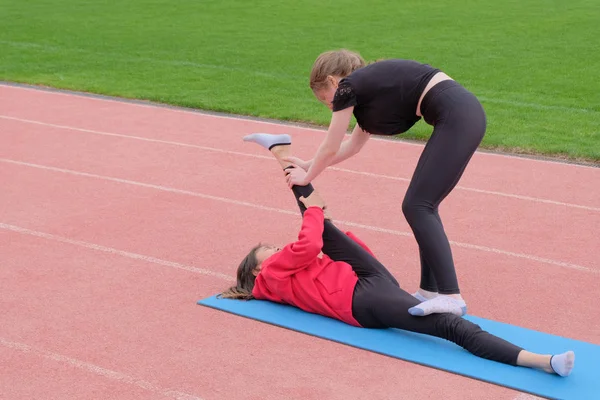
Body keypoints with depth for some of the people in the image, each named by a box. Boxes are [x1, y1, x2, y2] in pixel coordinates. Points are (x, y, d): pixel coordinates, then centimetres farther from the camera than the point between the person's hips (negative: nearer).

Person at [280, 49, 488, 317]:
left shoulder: (348, 87, 1)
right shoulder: (368, 84, 27)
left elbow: (330, 149, 10)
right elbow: (353, 145, 38)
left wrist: (306, 177, 26)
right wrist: (309, 165, 44)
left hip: (456, 119, -9)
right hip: (466, 113, 9)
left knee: (417, 207, -8)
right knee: (423, 205, 13)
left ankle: (451, 297, -14)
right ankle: (430, 290, 16)